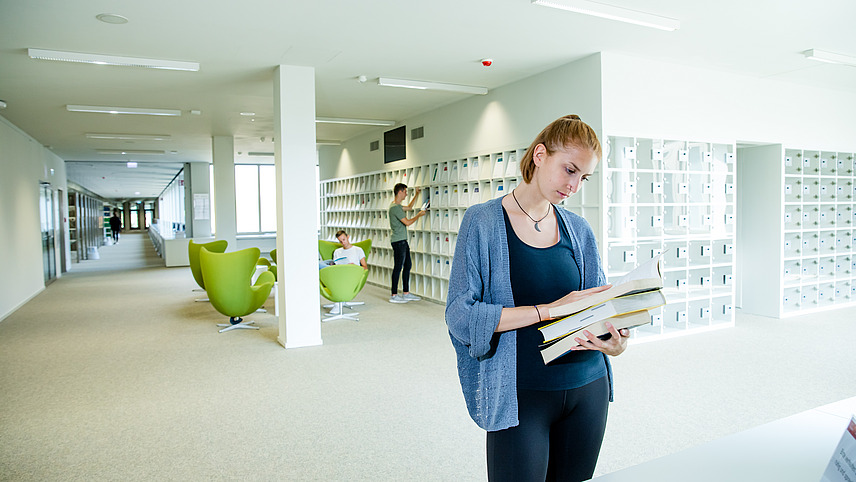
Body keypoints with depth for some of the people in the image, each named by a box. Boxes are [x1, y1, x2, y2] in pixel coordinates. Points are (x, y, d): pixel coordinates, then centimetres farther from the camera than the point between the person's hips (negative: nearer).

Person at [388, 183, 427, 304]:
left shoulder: (397, 206, 15)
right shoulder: (395, 207, -17)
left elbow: (409, 207, 34)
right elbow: (407, 222, -19)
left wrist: (416, 195, 30)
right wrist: (419, 215, -5)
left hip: (403, 241, 11)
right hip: (398, 241, -11)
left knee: (407, 266, 13)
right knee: (398, 267, -6)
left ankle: (406, 293, 19)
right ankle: (394, 296, 0)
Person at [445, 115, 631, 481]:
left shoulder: (578, 229, 5)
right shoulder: (483, 222, -9)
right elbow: (460, 314, -16)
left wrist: (616, 342, -16)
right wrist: (549, 309, -22)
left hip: (587, 387, 5)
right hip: (521, 395, -4)